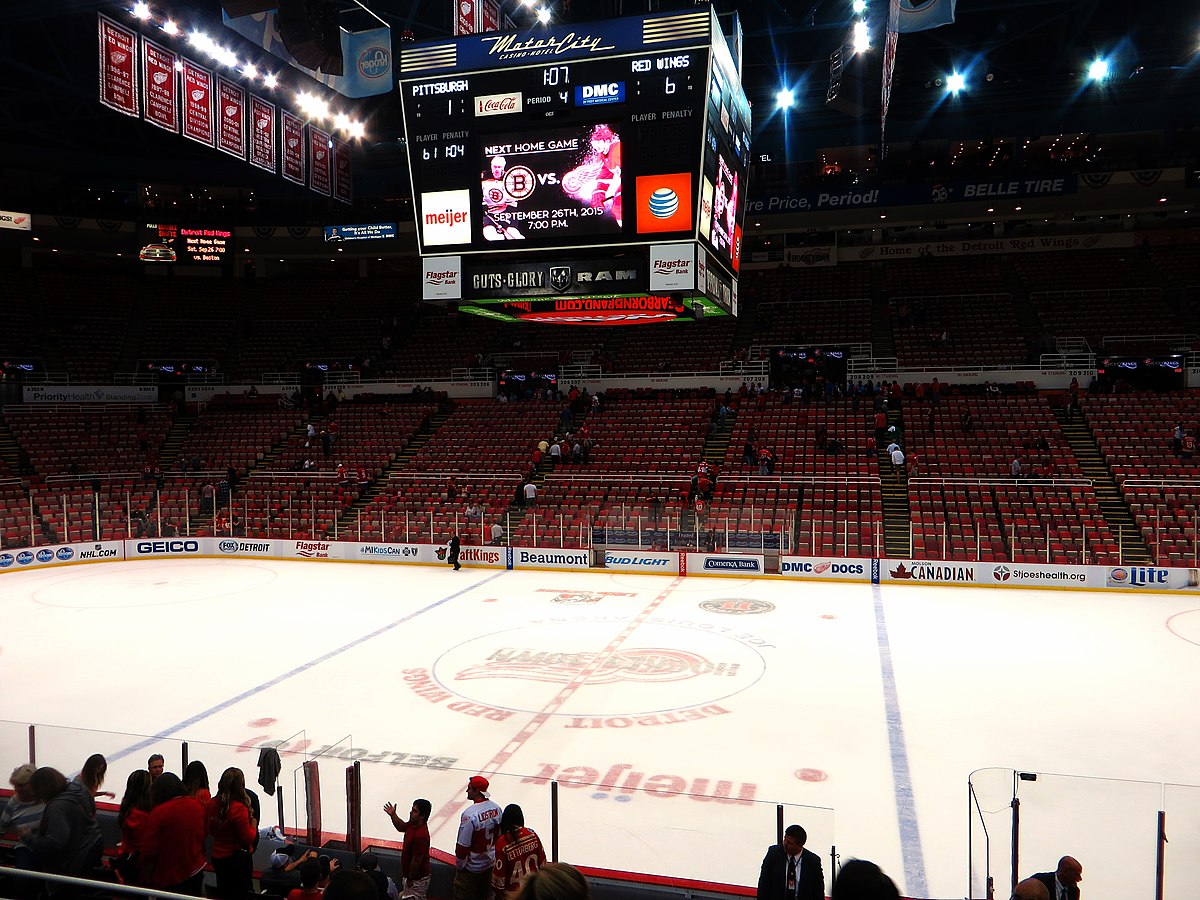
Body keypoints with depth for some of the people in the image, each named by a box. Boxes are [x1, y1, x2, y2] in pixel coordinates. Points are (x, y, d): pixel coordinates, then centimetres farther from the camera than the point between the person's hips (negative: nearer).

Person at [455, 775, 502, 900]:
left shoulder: (469, 814, -29)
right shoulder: (496, 808, -7)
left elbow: (463, 845, -23)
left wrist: (460, 864, -7)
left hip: (472, 868, -6)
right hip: (490, 864, 6)